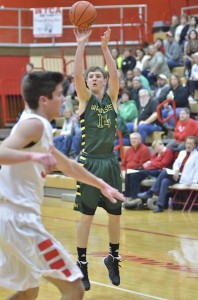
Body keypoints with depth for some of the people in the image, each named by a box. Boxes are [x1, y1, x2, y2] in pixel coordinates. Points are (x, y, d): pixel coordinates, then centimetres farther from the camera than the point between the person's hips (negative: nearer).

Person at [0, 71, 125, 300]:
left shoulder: (40, 129, 19)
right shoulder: (34, 125, -11)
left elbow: (67, 166, 34)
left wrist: (101, 184, 41)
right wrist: (33, 156, -44)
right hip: (19, 219, -10)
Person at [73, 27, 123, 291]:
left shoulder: (111, 98, 6)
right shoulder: (85, 99, 0)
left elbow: (115, 74, -11)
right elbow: (76, 75, -16)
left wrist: (105, 47, -18)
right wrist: (81, 45, -22)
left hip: (110, 162, 3)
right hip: (90, 163, -3)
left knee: (115, 214, 9)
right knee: (87, 215, 1)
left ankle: (113, 258, 27)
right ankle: (82, 264, 9)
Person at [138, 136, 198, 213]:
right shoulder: (182, 152, 21)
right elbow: (176, 163, 10)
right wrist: (175, 171, -12)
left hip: (185, 179, -6)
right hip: (177, 176, 6)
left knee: (164, 171, -25)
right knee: (165, 181, -26)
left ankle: (150, 192, -21)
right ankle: (160, 206, -28)